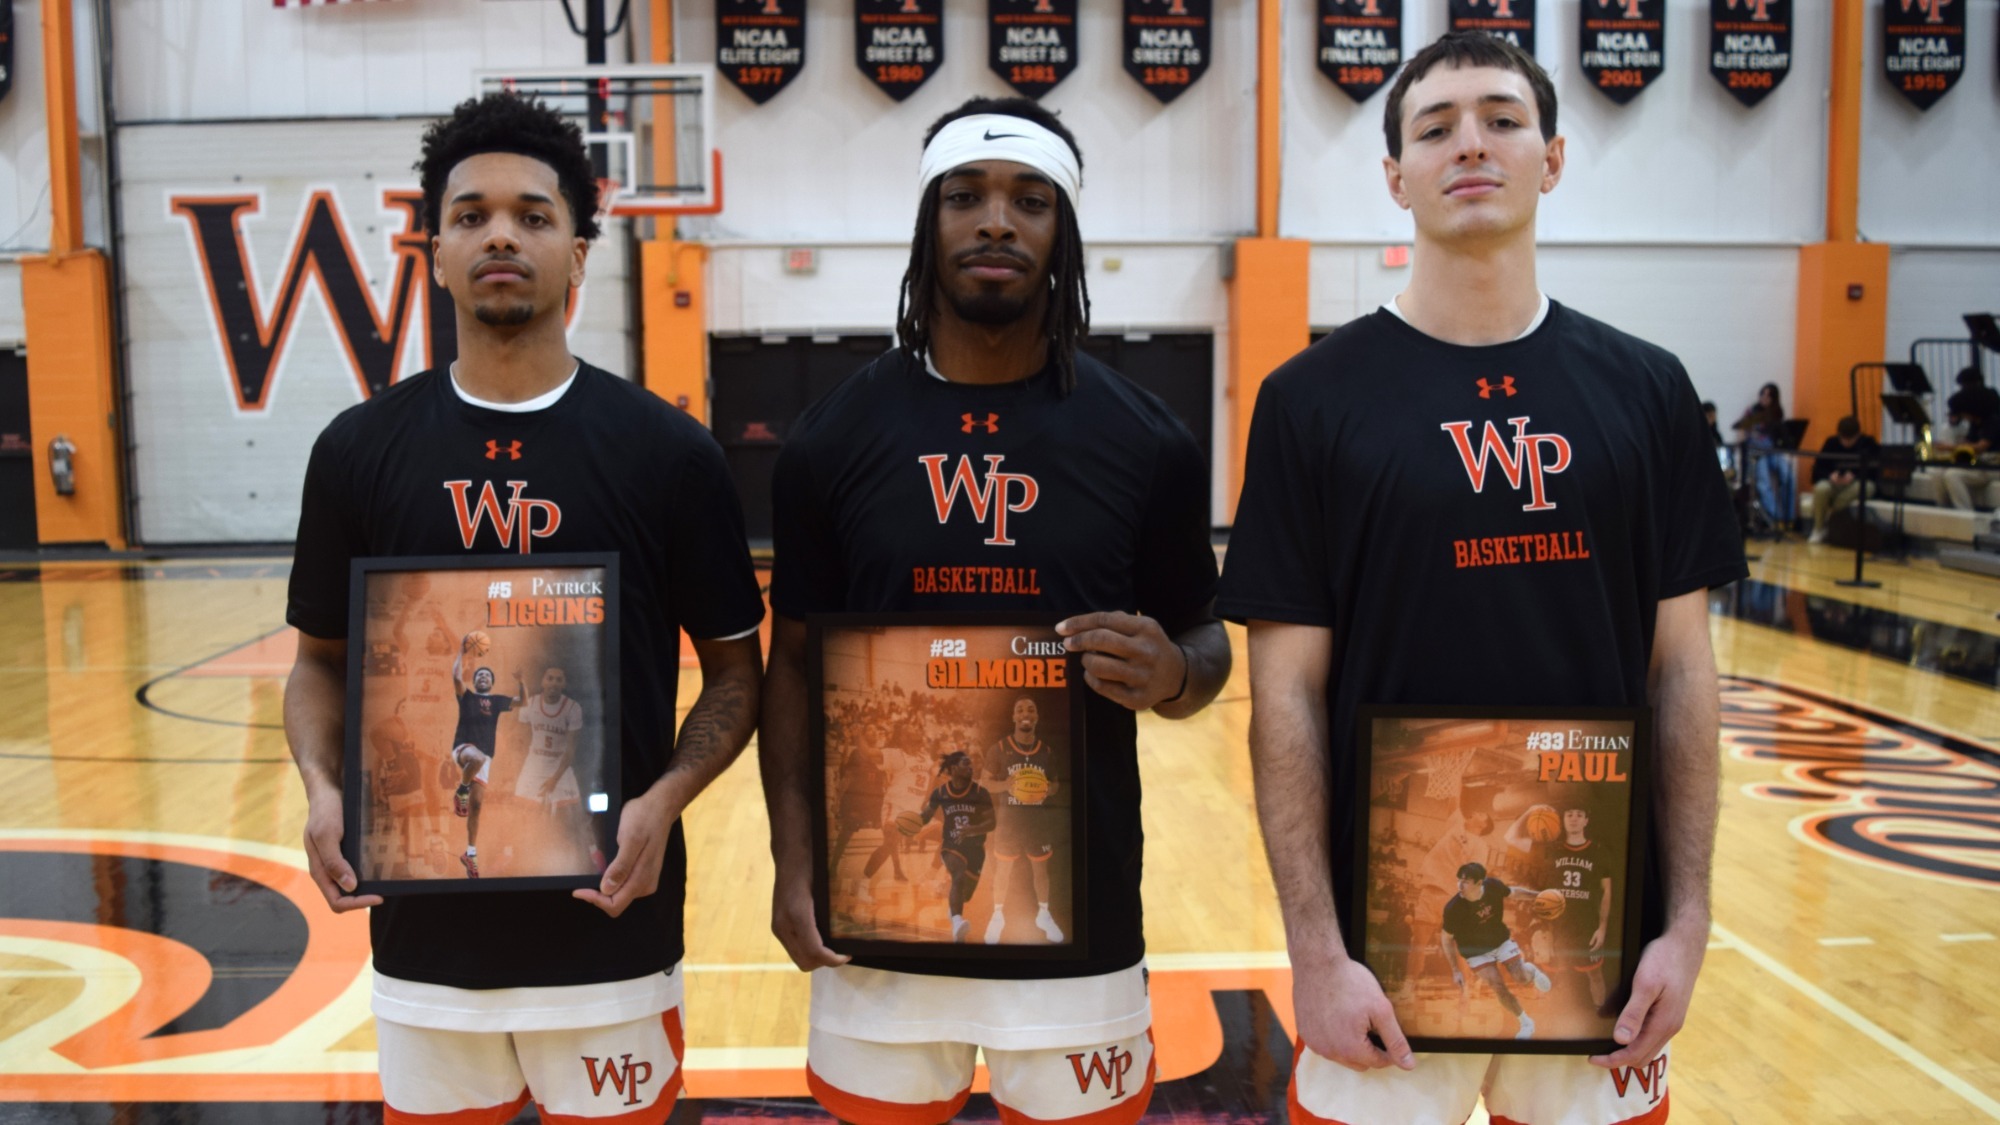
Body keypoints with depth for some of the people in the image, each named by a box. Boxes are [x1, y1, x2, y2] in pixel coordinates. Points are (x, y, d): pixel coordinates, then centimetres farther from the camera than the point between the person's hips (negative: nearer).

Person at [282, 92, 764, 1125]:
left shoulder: (666, 449, -5)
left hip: (611, 931, -1)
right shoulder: (360, 448, 1)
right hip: (423, 929, 2)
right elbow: (322, 660, 10)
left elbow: (734, 670, 0)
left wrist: (662, 800, -16)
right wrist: (321, 789, -9)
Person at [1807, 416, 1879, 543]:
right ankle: (1818, 529, -17)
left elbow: (1874, 471, -12)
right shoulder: (1831, 442, 1)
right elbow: (1817, 469, -1)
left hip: (1859, 482, -1)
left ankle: (1827, 525, -23)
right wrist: (1830, 475, -24)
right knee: (1821, 489, -35)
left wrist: (1855, 475, -29)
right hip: (1835, 482, 1)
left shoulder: (1868, 444, -4)